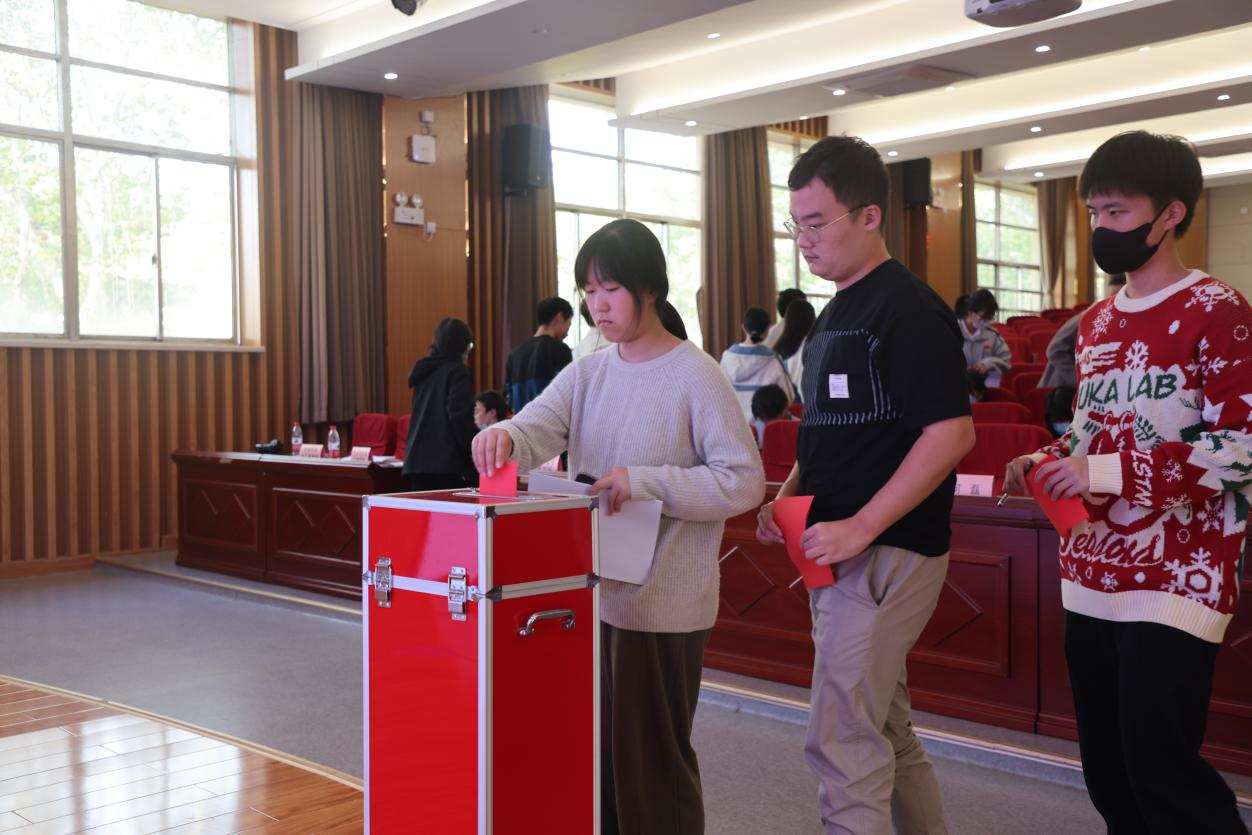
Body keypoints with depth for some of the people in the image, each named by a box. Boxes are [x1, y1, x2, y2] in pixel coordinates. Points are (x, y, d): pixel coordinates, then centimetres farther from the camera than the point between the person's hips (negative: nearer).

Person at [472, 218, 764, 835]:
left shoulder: (696, 376, -9)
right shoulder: (586, 374, 9)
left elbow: (744, 481, -14)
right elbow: (538, 427, -6)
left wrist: (644, 482, -22)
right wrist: (503, 437, -29)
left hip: (663, 603, -6)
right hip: (591, 593, 6)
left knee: (652, 754, 5)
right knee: (593, 746, 16)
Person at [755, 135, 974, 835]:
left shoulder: (909, 311, -14)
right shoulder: (837, 314, 15)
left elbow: (953, 433, -21)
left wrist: (859, 527, -24)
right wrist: (787, 498, 6)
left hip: (886, 553, -10)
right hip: (843, 551, 10)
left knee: (842, 743, -5)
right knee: (887, 733, 19)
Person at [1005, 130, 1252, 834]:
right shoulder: (1098, 322, 14)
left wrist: (1108, 472, -22)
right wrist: (1048, 462, 3)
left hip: (1174, 581, -8)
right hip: (1092, 577, 8)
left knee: (1161, 773, -7)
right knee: (1107, 773, 15)